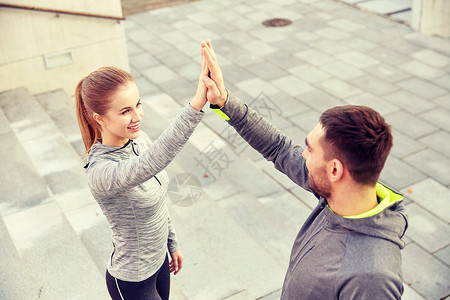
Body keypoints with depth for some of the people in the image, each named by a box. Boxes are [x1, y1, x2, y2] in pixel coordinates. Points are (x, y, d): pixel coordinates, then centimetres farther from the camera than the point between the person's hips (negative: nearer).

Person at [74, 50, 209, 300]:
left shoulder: (139, 139, -8)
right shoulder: (99, 172, -33)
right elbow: (150, 165, -54)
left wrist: (172, 243, 15)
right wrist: (197, 104, -64)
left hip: (158, 260, 7)